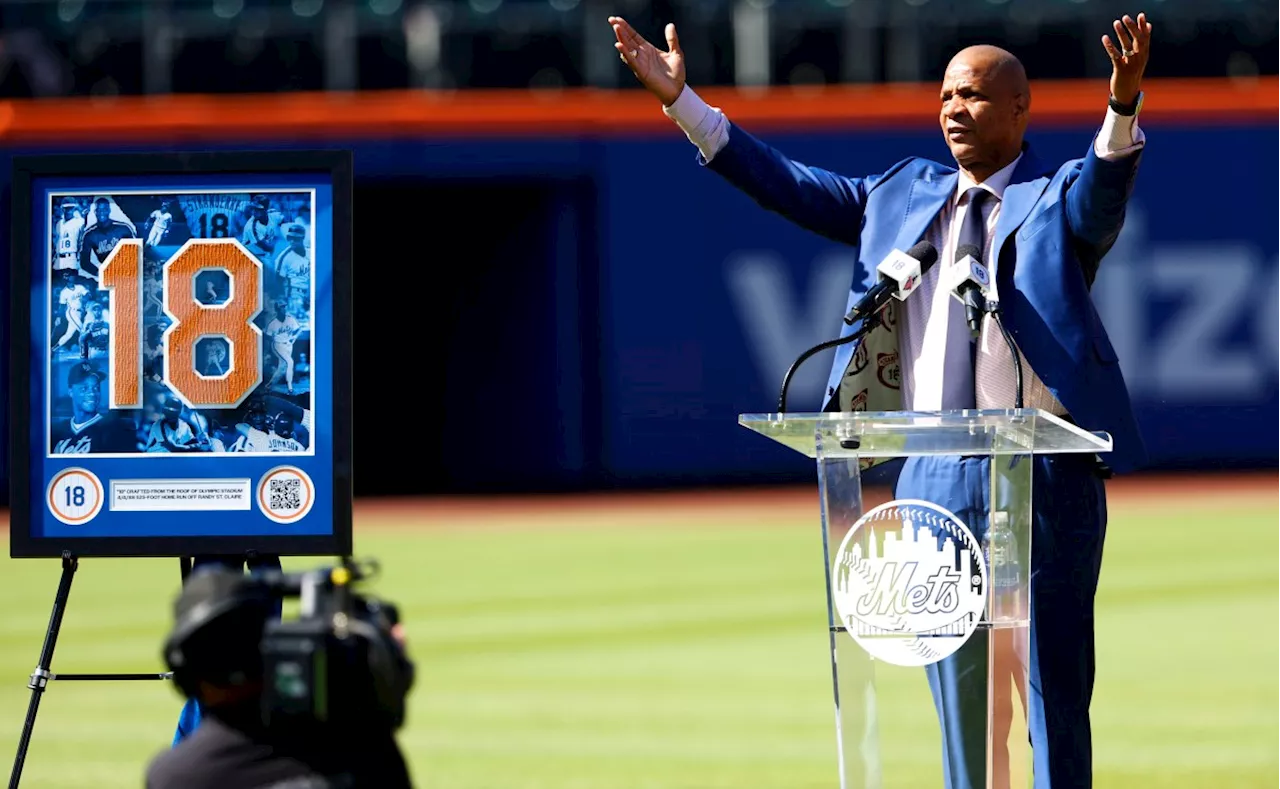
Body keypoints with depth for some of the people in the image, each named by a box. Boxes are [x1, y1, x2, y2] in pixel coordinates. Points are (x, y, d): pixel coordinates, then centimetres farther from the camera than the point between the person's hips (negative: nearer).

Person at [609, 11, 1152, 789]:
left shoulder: (1060, 198, 0)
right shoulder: (904, 194, 15)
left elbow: (1109, 180, -21)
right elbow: (789, 186, 16)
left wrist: (1123, 107, -43)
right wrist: (682, 103, 11)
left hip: (1045, 474, -5)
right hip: (935, 476, 5)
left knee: (1055, 687, -2)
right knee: (958, 694, 8)